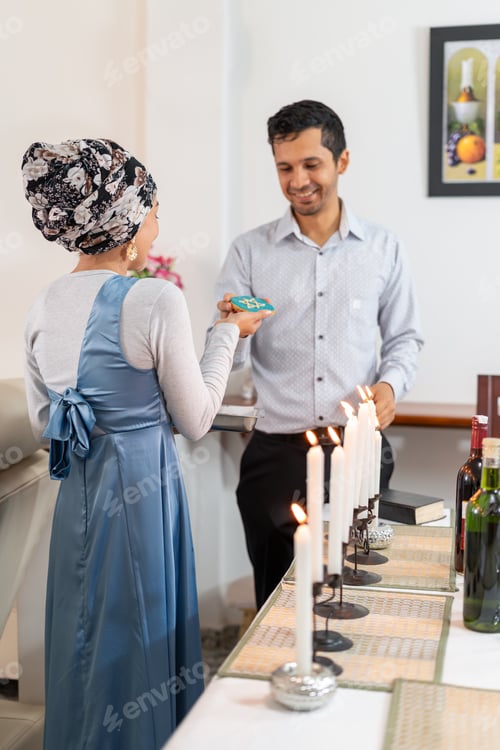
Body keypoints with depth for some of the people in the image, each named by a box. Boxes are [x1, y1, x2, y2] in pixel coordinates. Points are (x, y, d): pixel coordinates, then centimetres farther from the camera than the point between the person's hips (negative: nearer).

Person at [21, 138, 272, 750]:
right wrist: (228, 333, 0)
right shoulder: (157, 300, -19)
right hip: (143, 491, -6)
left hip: (77, 493, 6)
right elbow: (196, 420, -9)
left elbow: (42, 423, 10)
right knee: (139, 640, 11)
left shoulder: (44, 307, 1)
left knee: (85, 642, 22)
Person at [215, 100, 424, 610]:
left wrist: (391, 384, -7)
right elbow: (230, 358, 2)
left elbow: (404, 337, 13)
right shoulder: (250, 251, 4)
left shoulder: (382, 248, 7)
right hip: (277, 453, 0)